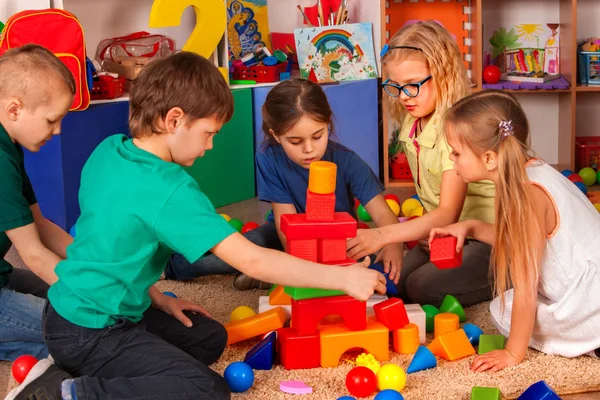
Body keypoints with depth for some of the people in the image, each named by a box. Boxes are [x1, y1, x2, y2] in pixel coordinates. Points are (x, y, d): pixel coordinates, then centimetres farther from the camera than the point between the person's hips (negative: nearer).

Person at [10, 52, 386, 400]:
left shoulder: (108, 151, 1)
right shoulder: (168, 189, -25)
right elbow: (251, 260, -26)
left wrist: (155, 297, 11)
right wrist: (341, 276, -20)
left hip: (71, 307, 9)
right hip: (88, 334, -9)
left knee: (210, 338, 18)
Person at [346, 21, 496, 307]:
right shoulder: (412, 124, 3)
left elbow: (448, 213, -31)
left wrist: (382, 236, -40)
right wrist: (421, 228, -6)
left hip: (486, 239, -8)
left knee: (423, 287, -23)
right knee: (394, 280, -11)